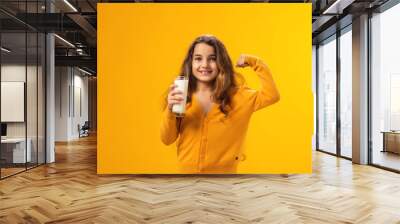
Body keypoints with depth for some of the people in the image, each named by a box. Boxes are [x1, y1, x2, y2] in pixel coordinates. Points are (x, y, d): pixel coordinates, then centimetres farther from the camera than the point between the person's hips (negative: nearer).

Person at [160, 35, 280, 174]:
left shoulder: (235, 96, -5)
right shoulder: (181, 96, -5)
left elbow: (271, 95, -15)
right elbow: (167, 139, -6)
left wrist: (254, 62, -14)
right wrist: (170, 110, -22)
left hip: (223, 171, 0)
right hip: (187, 171, 1)